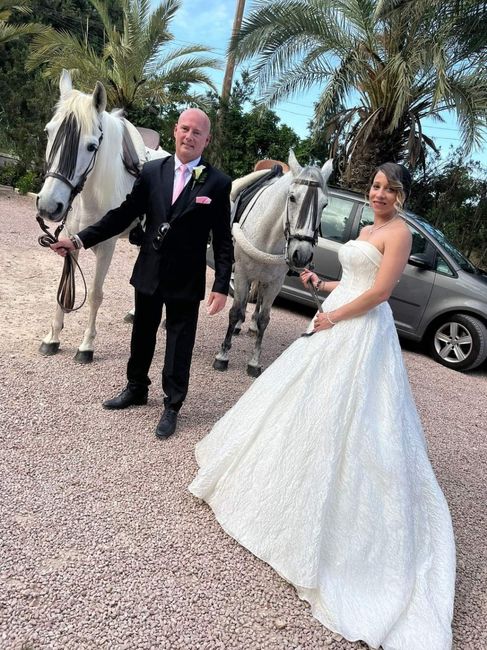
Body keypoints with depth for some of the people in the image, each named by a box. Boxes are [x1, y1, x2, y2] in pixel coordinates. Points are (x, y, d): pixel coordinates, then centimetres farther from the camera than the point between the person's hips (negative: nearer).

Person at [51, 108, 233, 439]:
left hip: (186, 280, -3)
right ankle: (136, 389, 42)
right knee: (142, 336, 20)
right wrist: (80, 239, -2)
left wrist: (222, 285, -12)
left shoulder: (218, 183, -8)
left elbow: (223, 240, -7)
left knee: (179, 345, 8)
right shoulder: (152, 171, 0)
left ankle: (172, 406, 26)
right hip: (148, 272, 4)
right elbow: (124, 214, 3)